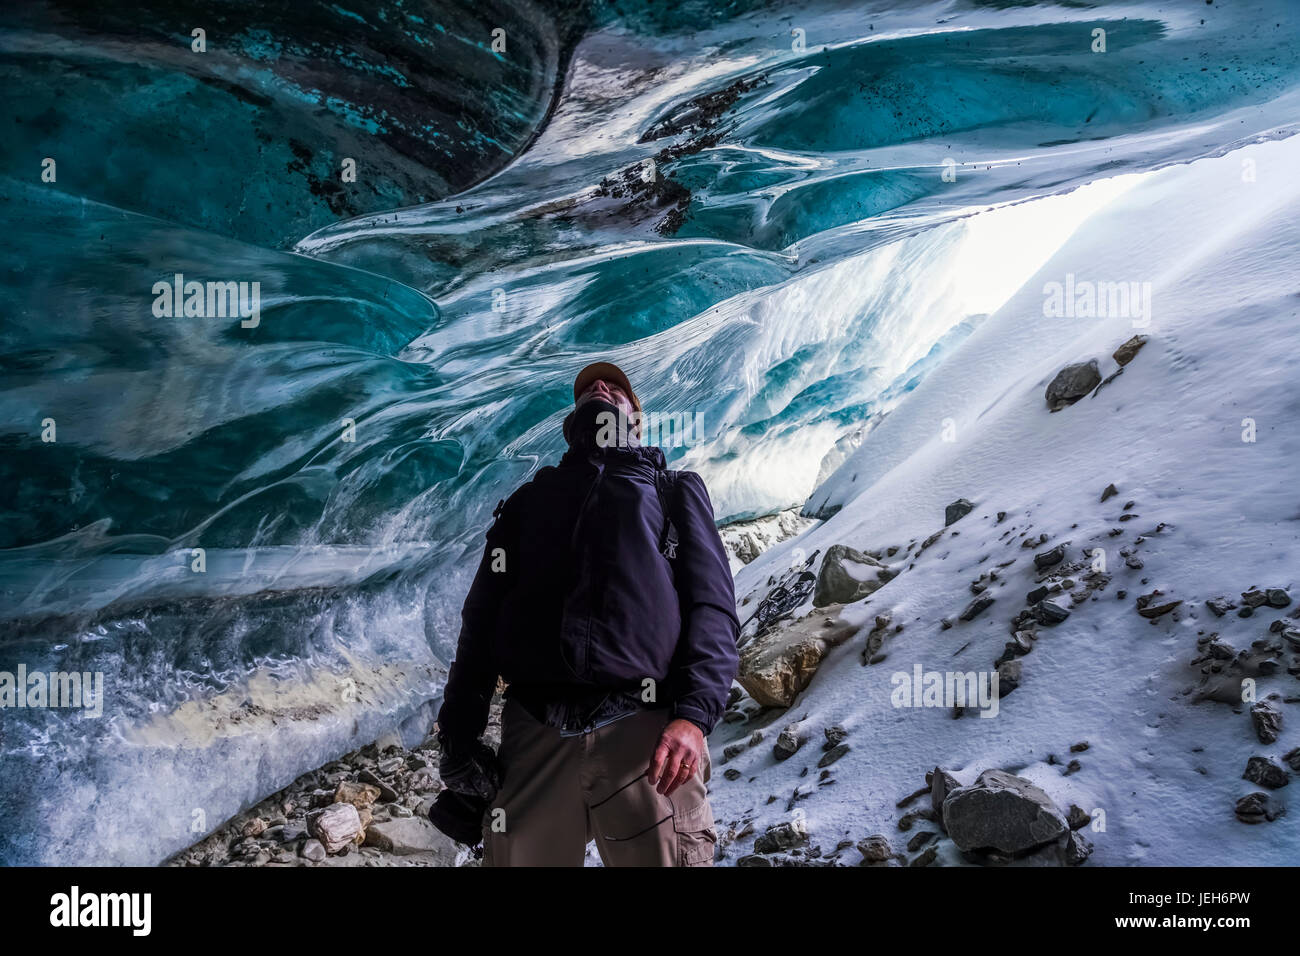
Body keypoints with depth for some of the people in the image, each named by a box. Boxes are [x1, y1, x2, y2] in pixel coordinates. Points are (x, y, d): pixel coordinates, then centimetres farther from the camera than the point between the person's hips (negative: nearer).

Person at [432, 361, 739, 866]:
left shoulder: (675, 492, 22)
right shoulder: (529, 500, 28)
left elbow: (712, 607, 7)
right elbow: (482, 619, 19)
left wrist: (694, 715, -11)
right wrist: (459, 742, 7)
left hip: (645, 730, -1)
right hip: (536, 734, 2)